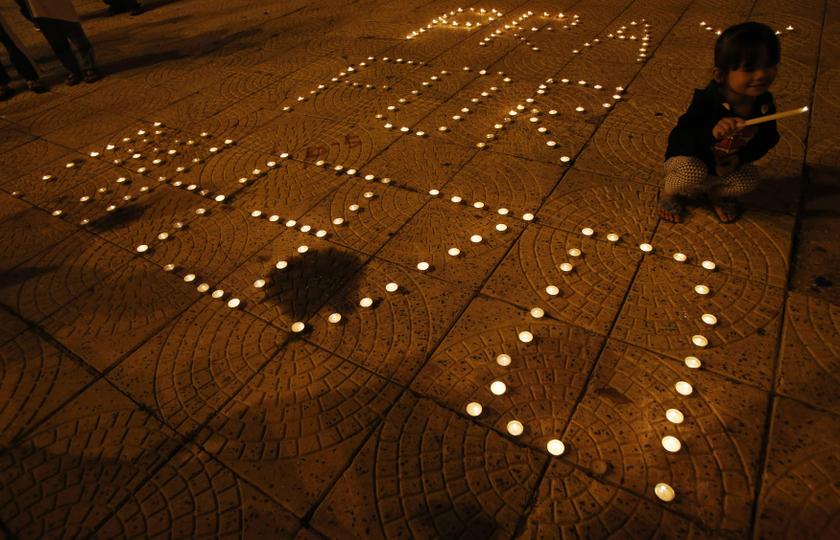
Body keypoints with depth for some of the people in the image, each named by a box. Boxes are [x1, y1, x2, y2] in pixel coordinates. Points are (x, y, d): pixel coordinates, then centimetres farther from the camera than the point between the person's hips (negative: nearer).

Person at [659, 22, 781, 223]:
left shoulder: (764, 103, -12)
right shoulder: (707, 102, -31)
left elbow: (768, 138, 4)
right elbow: (681, 139, -38)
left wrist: (740, 158, -12)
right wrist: (712, 132, -57)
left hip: (727, 164, 5)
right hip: (688, 159, -5)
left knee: (750, 180, -19)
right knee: (693, 173, -36)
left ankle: (717, 193, 15)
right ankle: (670, 193, -1)